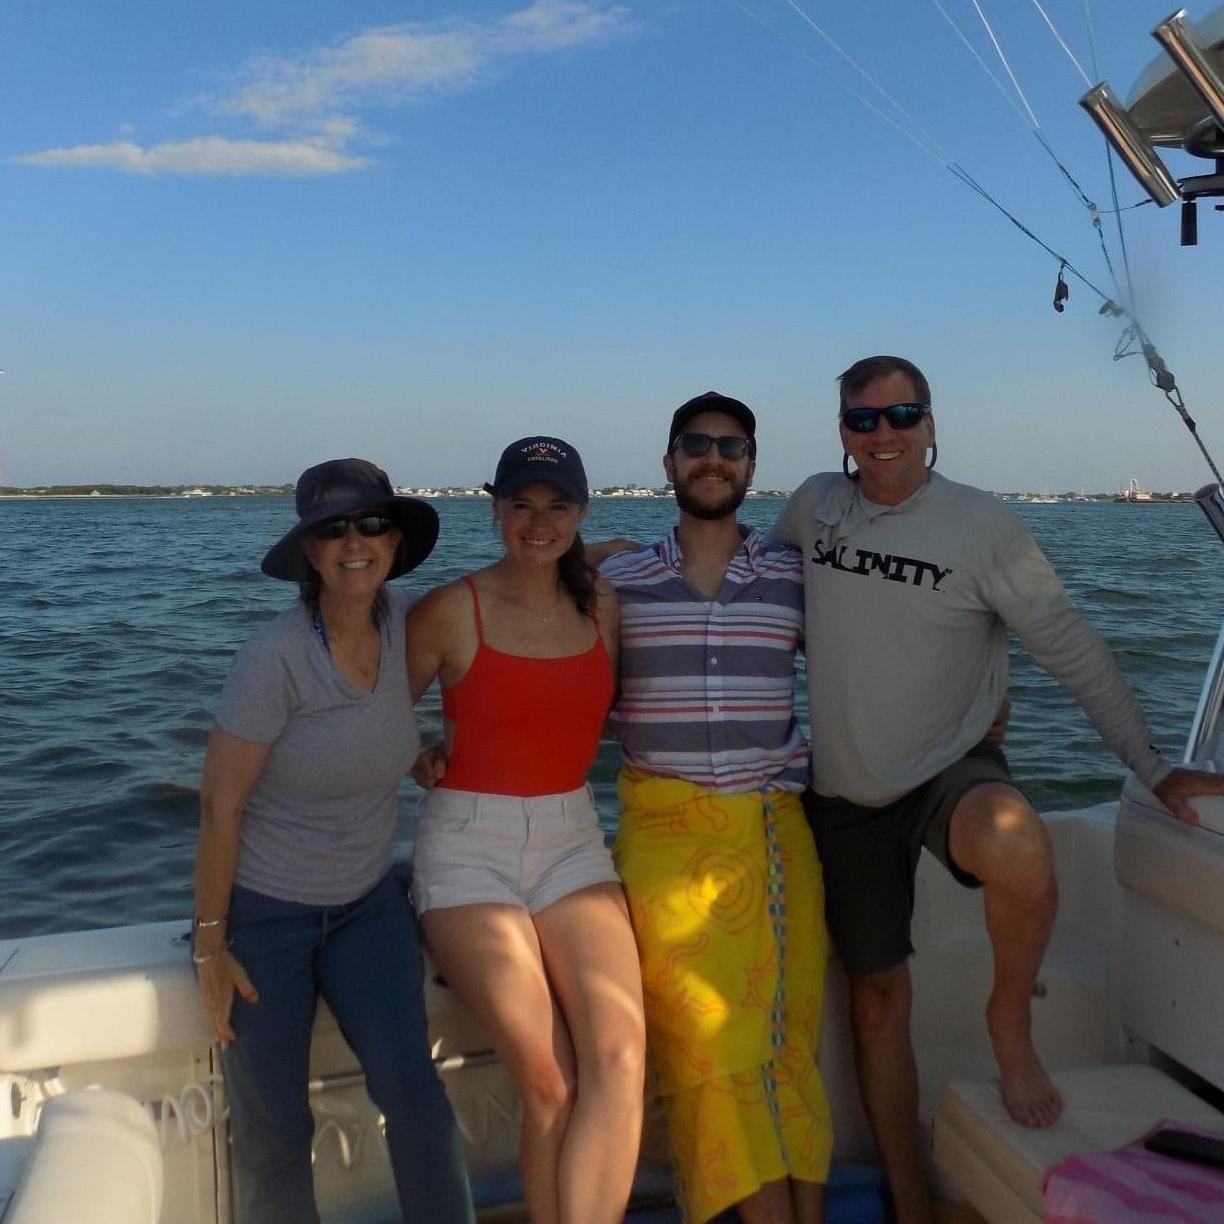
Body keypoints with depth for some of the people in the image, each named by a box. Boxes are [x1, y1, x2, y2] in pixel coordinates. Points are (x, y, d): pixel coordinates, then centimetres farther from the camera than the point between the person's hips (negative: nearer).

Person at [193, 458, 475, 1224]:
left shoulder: (406, 622, -8)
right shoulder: (276, 656, -22)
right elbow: (220, 806, -15)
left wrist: (422, 757, 3)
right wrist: (210, 943, -10)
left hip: (367, 903, 3)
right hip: (262, 908, -3)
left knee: (414, 1092, -11)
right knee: (272, 1129, 5)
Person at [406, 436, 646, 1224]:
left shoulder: (603, 605, 6)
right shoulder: (452, 611, -5)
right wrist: (419, 756, -5)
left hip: (573, 841, 4)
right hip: (470, 848, -3)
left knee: (620, 1059, -19)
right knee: (551, 1082, -15)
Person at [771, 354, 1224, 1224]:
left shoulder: (982, 524, -11)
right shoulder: (814, 505, -2)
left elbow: (1072, 648, -8)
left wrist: (1153, 766, -9)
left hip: (950, 770, -3)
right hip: (847, 793, 3)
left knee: (1018, 849, -38)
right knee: (878, 996, 10)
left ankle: (1012, 1024, -6)